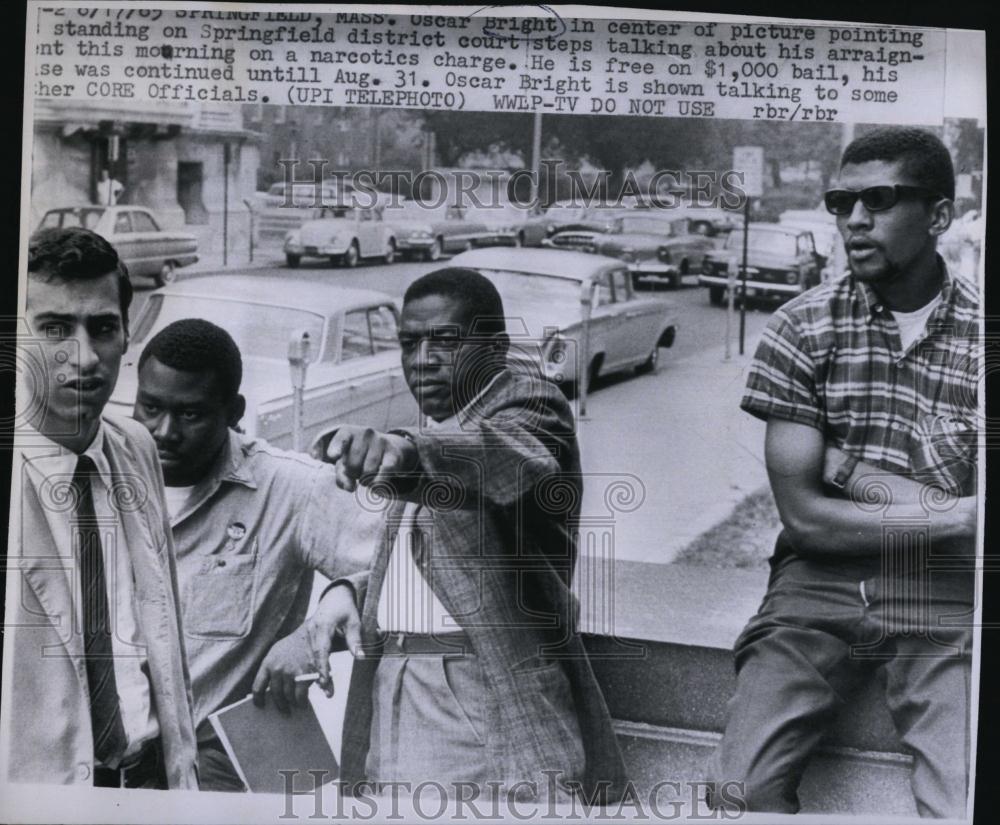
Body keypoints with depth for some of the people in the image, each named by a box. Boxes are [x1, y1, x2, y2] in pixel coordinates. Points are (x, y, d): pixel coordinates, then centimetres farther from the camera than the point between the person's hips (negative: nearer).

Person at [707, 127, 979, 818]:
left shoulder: (978, 331, 0)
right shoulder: (802, 328, 1)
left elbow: (975, 530, -7)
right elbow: (805, 519, -6)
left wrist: (845, 469, -7)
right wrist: (958, 516, -10)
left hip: (947, 595, 0)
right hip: (821, 584, 1)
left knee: (962, 807, -19)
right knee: (741, 788, -15)